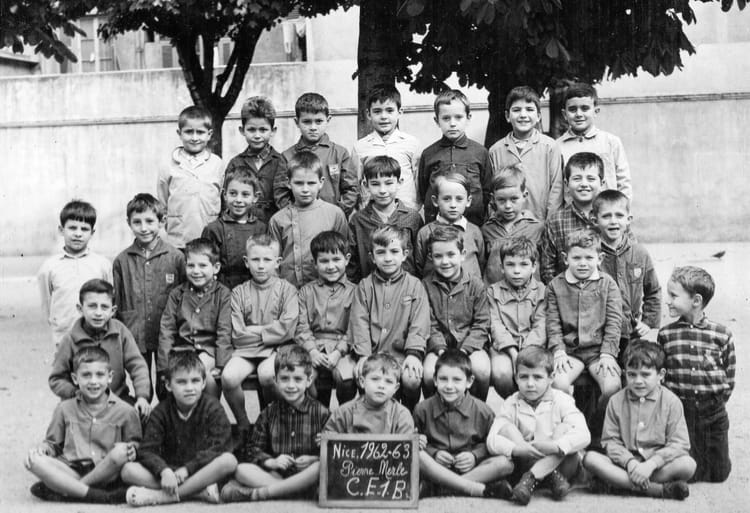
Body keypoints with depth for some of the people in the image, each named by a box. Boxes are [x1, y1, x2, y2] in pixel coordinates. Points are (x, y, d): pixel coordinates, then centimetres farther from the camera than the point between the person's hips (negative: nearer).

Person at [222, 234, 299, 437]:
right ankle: (242, 424, -2)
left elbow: (286, 329, -9)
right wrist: (269, 330, -5)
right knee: (228, 376, -28)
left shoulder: (287, 289, 4)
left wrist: (254, 331, -6)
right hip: (245, 351, 2)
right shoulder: (238, 292, 8)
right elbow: (237, 335, -1)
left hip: (276, 348, -2)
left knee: (267, 374, -34)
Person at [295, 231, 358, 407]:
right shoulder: (306, 291, 15)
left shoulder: (353, 291, 8)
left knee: (346, 377, -30)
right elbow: (301, 327, 6)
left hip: (343, 348, -2)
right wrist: (312, 351, -11)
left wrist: (338, 352, -14)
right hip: (314, 347, 2)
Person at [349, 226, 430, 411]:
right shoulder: (365, 286, 12)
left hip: (401, 353, -1)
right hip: (371, 353, 1)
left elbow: (419, 325, 0)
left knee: (412, 380, -29)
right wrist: (363, 357, -12)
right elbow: (359, 323, 2)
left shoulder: (414, 286, 9)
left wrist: (413, 354, -16)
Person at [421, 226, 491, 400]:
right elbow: (430, 326, -1)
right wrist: (442, 350, -17)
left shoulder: (475, 284, 2)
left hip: (470, 345, 0)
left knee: (481, 369, -31)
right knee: (429, 373, -30)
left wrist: (464, 350, -16)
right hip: (438, 346, 0)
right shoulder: (426, 286, 2)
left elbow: (481, 325, -1)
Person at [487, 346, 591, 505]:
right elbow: (492, 441, -16)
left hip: (561, 464, -1)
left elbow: (584, 436, -22)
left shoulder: (562, 401, -7)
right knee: (506, 428, -17)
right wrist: (517, 449, -36)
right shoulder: (511, 404, -2)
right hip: (526, 464, 1)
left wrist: (555, 447, -39)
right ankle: (551, 476, -27)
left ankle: (530, 479, -34)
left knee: (565, 428, -24)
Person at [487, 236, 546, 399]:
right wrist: (513, 352, -16)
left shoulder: (542, 292, 9)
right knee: (501, 372, -31)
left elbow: (540, 328, -1)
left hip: (532, 346, 0)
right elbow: (495, 325, -2)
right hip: (503, 347, 0)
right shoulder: (493, 291, 9)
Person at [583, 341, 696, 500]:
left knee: (688, 464, -31)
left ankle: (616, 482, -28)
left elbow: (679, 444, -7)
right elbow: (610, 441, 0)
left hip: (658, 464, -1)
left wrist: (651, 464, -21)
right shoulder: (616, 401, 5)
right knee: (590, 458, -27)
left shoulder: (671, 402, 0)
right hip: (625, 465, 2)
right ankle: (659, 489, -30)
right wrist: (629, 462, -19)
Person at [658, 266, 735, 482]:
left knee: (719, 474, 10)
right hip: (679, 412, 0)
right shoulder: (666, 334, -2)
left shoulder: (722, 335, -5)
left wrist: (716, 402, -2)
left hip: (713, 415, 0)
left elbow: (729, 377, 2)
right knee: (691, 474, 0)